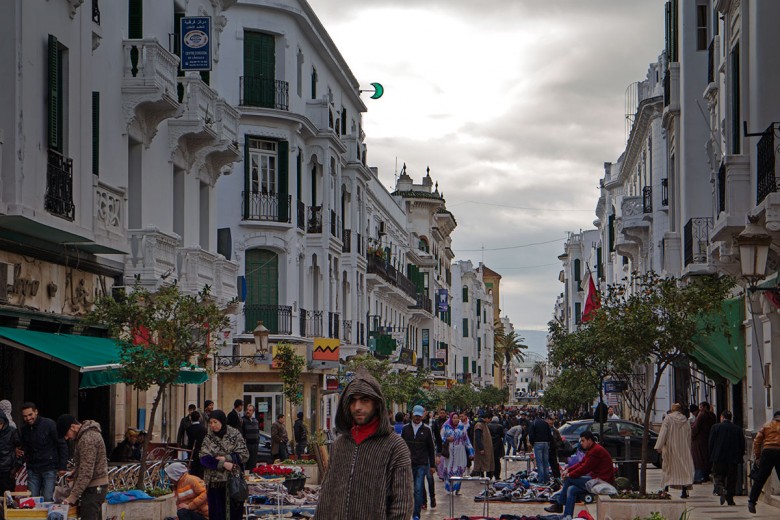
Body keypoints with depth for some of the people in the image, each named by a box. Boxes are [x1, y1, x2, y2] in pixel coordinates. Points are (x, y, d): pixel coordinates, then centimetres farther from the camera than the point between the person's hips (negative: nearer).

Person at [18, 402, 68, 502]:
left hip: (49, 468, -5)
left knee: (47, 499, -7)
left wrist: (62, 467, -9)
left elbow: (62, 445, -6)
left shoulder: (49, 424, -9)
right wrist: (21, 452, -6)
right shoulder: (24, 429, 6)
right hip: (33, 469, 5)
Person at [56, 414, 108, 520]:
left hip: (93, 489, -11)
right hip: (97, 487, 11)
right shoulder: (90, 433, 11)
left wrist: (73, 497, -24)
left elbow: (86, 473, -24)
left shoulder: (88, 439, -21)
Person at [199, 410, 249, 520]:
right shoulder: (208, 438, 3)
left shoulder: (235, 435, 0)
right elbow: (204, 458, -7)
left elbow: (244, 455, -4)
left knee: (235, 511, 2)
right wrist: (223, 464, -18)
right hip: (215, 481, 1)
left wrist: (226, 458, -15)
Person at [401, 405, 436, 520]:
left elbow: (431, 449, 11)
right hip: (408, 464, 1)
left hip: (421, 464, -1)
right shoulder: (406, 429, 7)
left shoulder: (426, 431, 6)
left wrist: (432, 465, 9)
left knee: (418, 489, -7)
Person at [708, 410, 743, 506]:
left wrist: (712, 455, 10)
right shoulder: (738, 429, 4)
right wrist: (739, 457, 15)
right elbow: (742, 445, 5)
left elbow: (710, 443, -2)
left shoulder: (716, 427, -2)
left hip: (719, 458, -2)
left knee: (718, 477, 5)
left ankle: (721, 490, -23)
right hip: (733, 458, 2)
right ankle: (730, 499, 6)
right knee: (731, 479, 8)